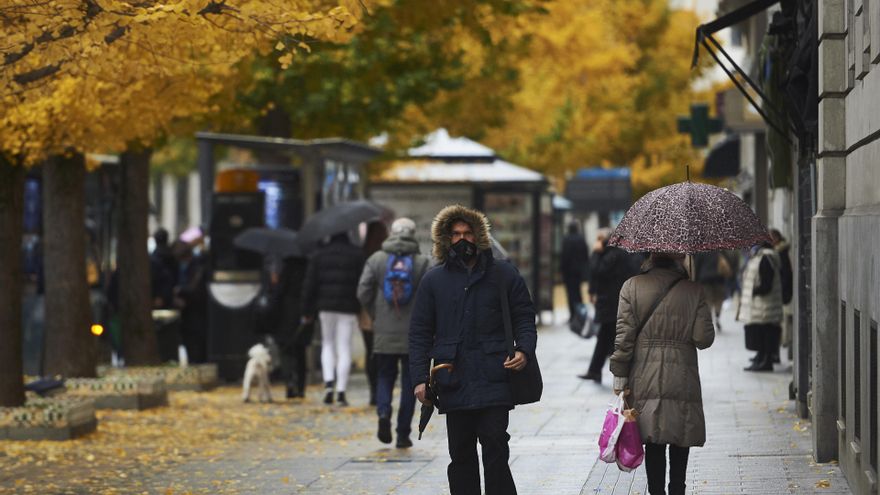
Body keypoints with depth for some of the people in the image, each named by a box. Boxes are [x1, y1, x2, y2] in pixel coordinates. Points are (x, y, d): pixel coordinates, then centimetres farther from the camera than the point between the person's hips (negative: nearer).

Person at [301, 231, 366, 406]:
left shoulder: (319, 254, 5)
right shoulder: (357, 254, 1)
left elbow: (309, 284, 4)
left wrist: (307, 311, 9)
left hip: (325, 307, 1)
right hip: (348, 308, -1)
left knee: (327, 344, 15)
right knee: (344, 348, 1)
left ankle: (328, 382, -6)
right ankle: (341, 391, -4)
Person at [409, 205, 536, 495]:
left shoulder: (503, 274, 6)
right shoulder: (433, 280, 9)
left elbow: (524, 318, 9)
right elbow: (420, 332, 10)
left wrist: (525, 351, -10)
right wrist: (420, 377, 0)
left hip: (494, 381, -2)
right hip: (453, 382, 2)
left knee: (495, 452, -8)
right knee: (461, 456, 7)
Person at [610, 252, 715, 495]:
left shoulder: (632, 286, -4)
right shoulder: (693, 290, -5)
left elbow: (624, 335, -5)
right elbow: (704, 338, -6)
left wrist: (620, 376, 0)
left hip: (645, 380, 1)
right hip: (682, 380, 0)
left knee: (653, 442, 7)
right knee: (680, 441, 12)